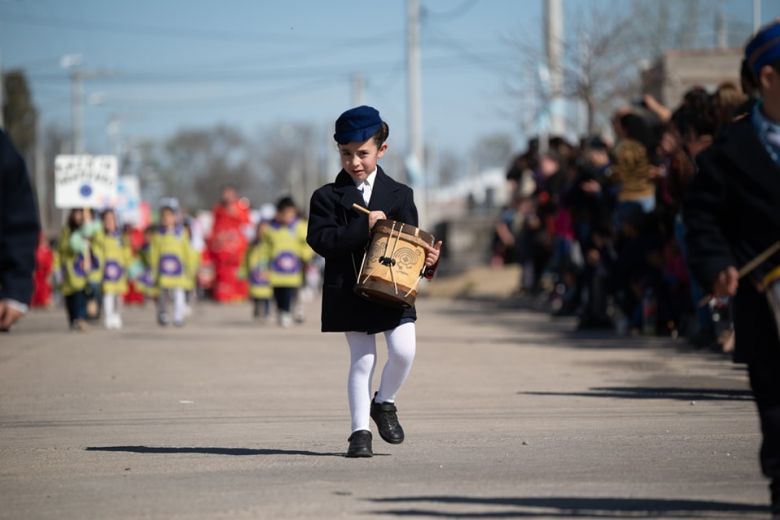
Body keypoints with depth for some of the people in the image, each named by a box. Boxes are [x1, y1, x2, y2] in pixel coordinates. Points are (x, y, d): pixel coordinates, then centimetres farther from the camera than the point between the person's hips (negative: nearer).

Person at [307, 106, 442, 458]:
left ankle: (384, 403, 15)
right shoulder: (327, 197, 2)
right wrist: (363, 227, -19)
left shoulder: (399, 195, 9)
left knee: (403, 351, -13)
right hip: (350, 292, -2)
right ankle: (359, 431, 11)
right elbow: (320, 239, -12)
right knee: (362, 361, 1)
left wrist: (427, 259, -11)